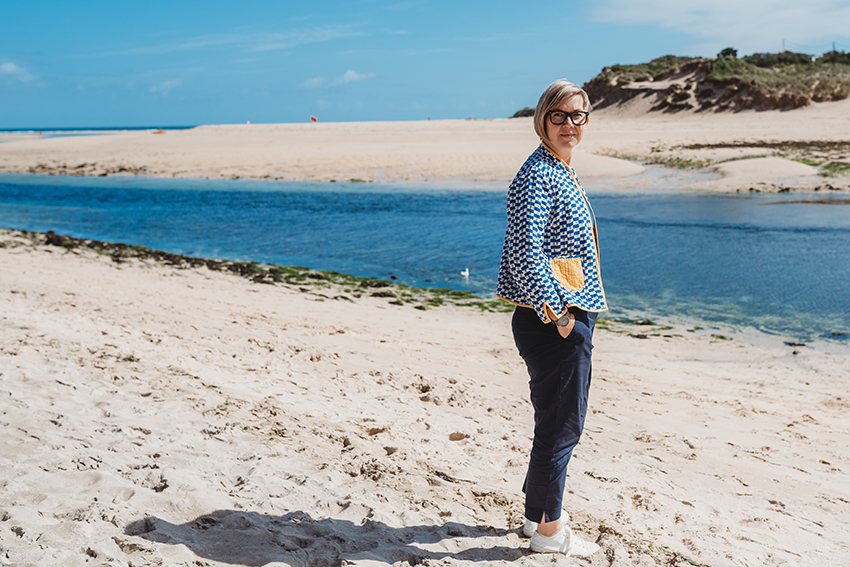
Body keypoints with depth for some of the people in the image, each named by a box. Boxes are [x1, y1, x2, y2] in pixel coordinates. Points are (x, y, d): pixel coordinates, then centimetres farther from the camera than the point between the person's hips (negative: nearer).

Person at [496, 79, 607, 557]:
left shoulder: (563, 171, 16)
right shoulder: (537, 176, -16)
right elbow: (526, 253, -24)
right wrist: (558, 314, -19)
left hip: (570, 317, 10)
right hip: (550, 321, -10)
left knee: (564, 422, 19)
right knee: (560, 424, 1)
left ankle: (539, 512, 33)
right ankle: (549, 530, 16)